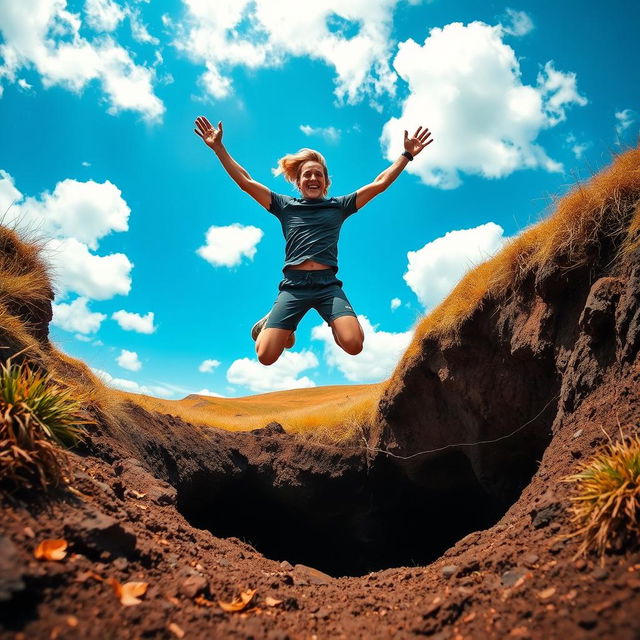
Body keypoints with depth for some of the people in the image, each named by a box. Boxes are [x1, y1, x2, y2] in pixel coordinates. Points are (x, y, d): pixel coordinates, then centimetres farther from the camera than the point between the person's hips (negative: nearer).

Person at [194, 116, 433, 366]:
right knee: (266, 356, -13)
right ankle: (272, 322, 22)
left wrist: (407, 154, 13)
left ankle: (334, 324, 13)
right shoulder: (285, 206, 16)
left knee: (354, 344, -24)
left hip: (328, 284, 1)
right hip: (293, 285, 0)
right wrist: (218, 148, 9)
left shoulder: (339, 206, 17)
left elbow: (380, 183, 16)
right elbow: (245, 182, 14)